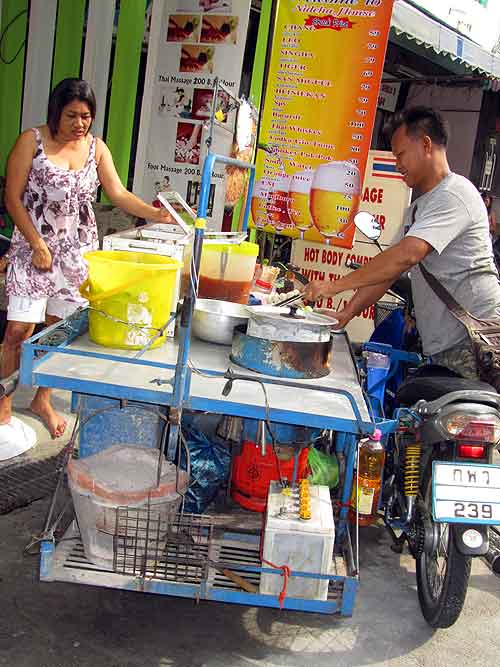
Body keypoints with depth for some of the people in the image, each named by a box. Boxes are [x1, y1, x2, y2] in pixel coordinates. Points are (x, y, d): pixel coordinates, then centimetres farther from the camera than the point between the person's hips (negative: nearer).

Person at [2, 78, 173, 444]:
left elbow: (118, 194, 0)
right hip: (34, 249, -3)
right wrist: (37, 245, -13)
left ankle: (43, 400, 26)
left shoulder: (96, 147, 6)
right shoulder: (32, 141, -5)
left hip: (78, 251, 4)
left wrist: (156, 213, -17)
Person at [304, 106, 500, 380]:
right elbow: (389, 270, 18)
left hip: (473, 342, -8)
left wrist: (334, 286, -21)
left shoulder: (455, 193, -12)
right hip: (440, 347, 8)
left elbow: (407, 255, -24)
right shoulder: (416, 209, 21)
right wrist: (346, 313, 6)